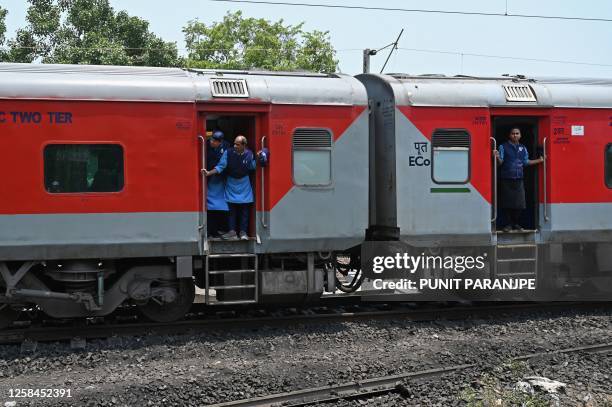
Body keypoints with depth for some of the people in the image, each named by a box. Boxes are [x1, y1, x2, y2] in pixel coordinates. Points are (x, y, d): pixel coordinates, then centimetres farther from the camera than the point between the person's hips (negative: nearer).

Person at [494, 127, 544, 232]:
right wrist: (497, 157, -25)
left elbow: (526, 162, 18)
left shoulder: (523, 148, 13)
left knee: (519, 204, 0)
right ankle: (509, 224, 11)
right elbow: (500, 162, -4)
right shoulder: (503, 147, 1)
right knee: (508, 203, -1)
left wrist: (539, 160, 11)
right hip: (506, 179, -3)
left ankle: (516, 223, 15)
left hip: (519, 180, 3)